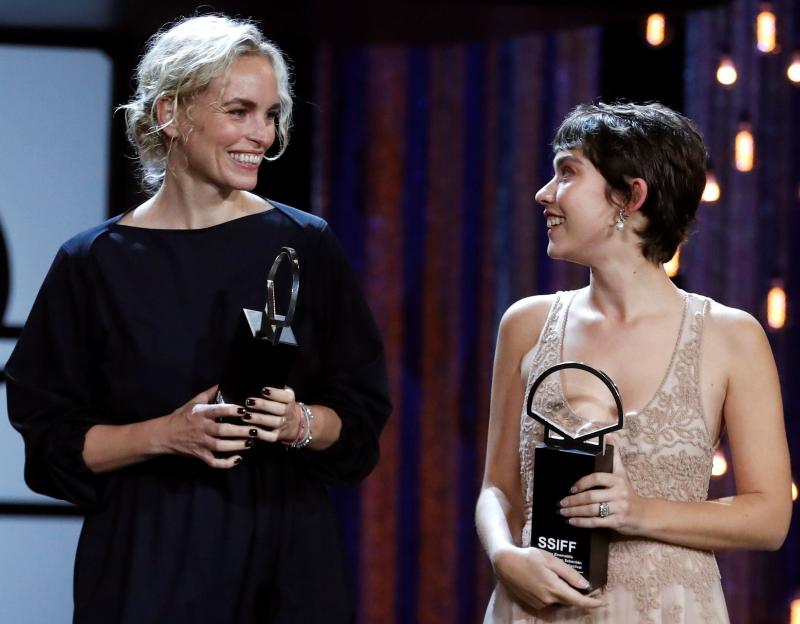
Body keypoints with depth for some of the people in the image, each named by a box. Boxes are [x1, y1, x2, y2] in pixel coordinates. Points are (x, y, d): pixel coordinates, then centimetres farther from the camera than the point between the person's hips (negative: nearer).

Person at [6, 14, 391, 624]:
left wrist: (299, 424, -15)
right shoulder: (95, 264, -2)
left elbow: (361, 414, 5)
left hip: (287, 555, 2)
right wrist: (165, 435, -16)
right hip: (150, 566, -1)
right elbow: (53, 441, -2)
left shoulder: (306, 246, 2)